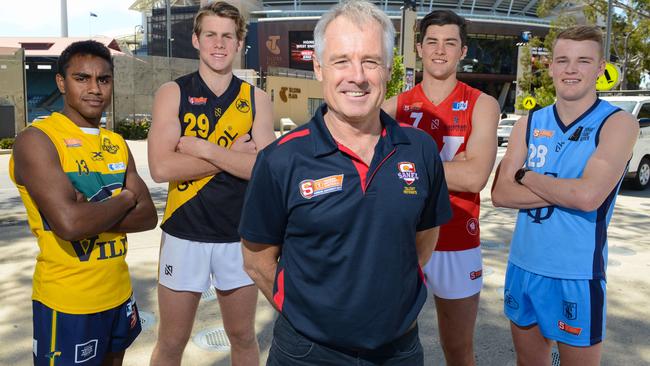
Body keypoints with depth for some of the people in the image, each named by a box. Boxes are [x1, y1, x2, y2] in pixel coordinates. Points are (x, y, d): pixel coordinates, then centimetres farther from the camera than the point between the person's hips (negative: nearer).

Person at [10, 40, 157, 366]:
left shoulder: (117, 143, 7)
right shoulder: (36, 140, -14)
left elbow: (148, 216, -1)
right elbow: (70, 223, -27)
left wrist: (93, 213, -17)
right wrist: (125, 199, -11)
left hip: (119, 293, 6)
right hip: (67, 302, -6)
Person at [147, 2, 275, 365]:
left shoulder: (256, 99, 1)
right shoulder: (173, 93, -3)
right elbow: (161, 167, -15)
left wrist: (202, 148, -16)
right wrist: (233, 153, -15)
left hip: (239, 235, 2)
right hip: (185, 234, -1)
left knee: (243, 336, 17)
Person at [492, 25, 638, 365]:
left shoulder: (618, 123, -8)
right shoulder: (529, 124, 4)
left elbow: (588, 196, -23)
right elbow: (500, 194, -5)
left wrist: (526, 176, -9)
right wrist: (565, 191, -16)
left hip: (577, 275, -4)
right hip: (522, 266, 4)